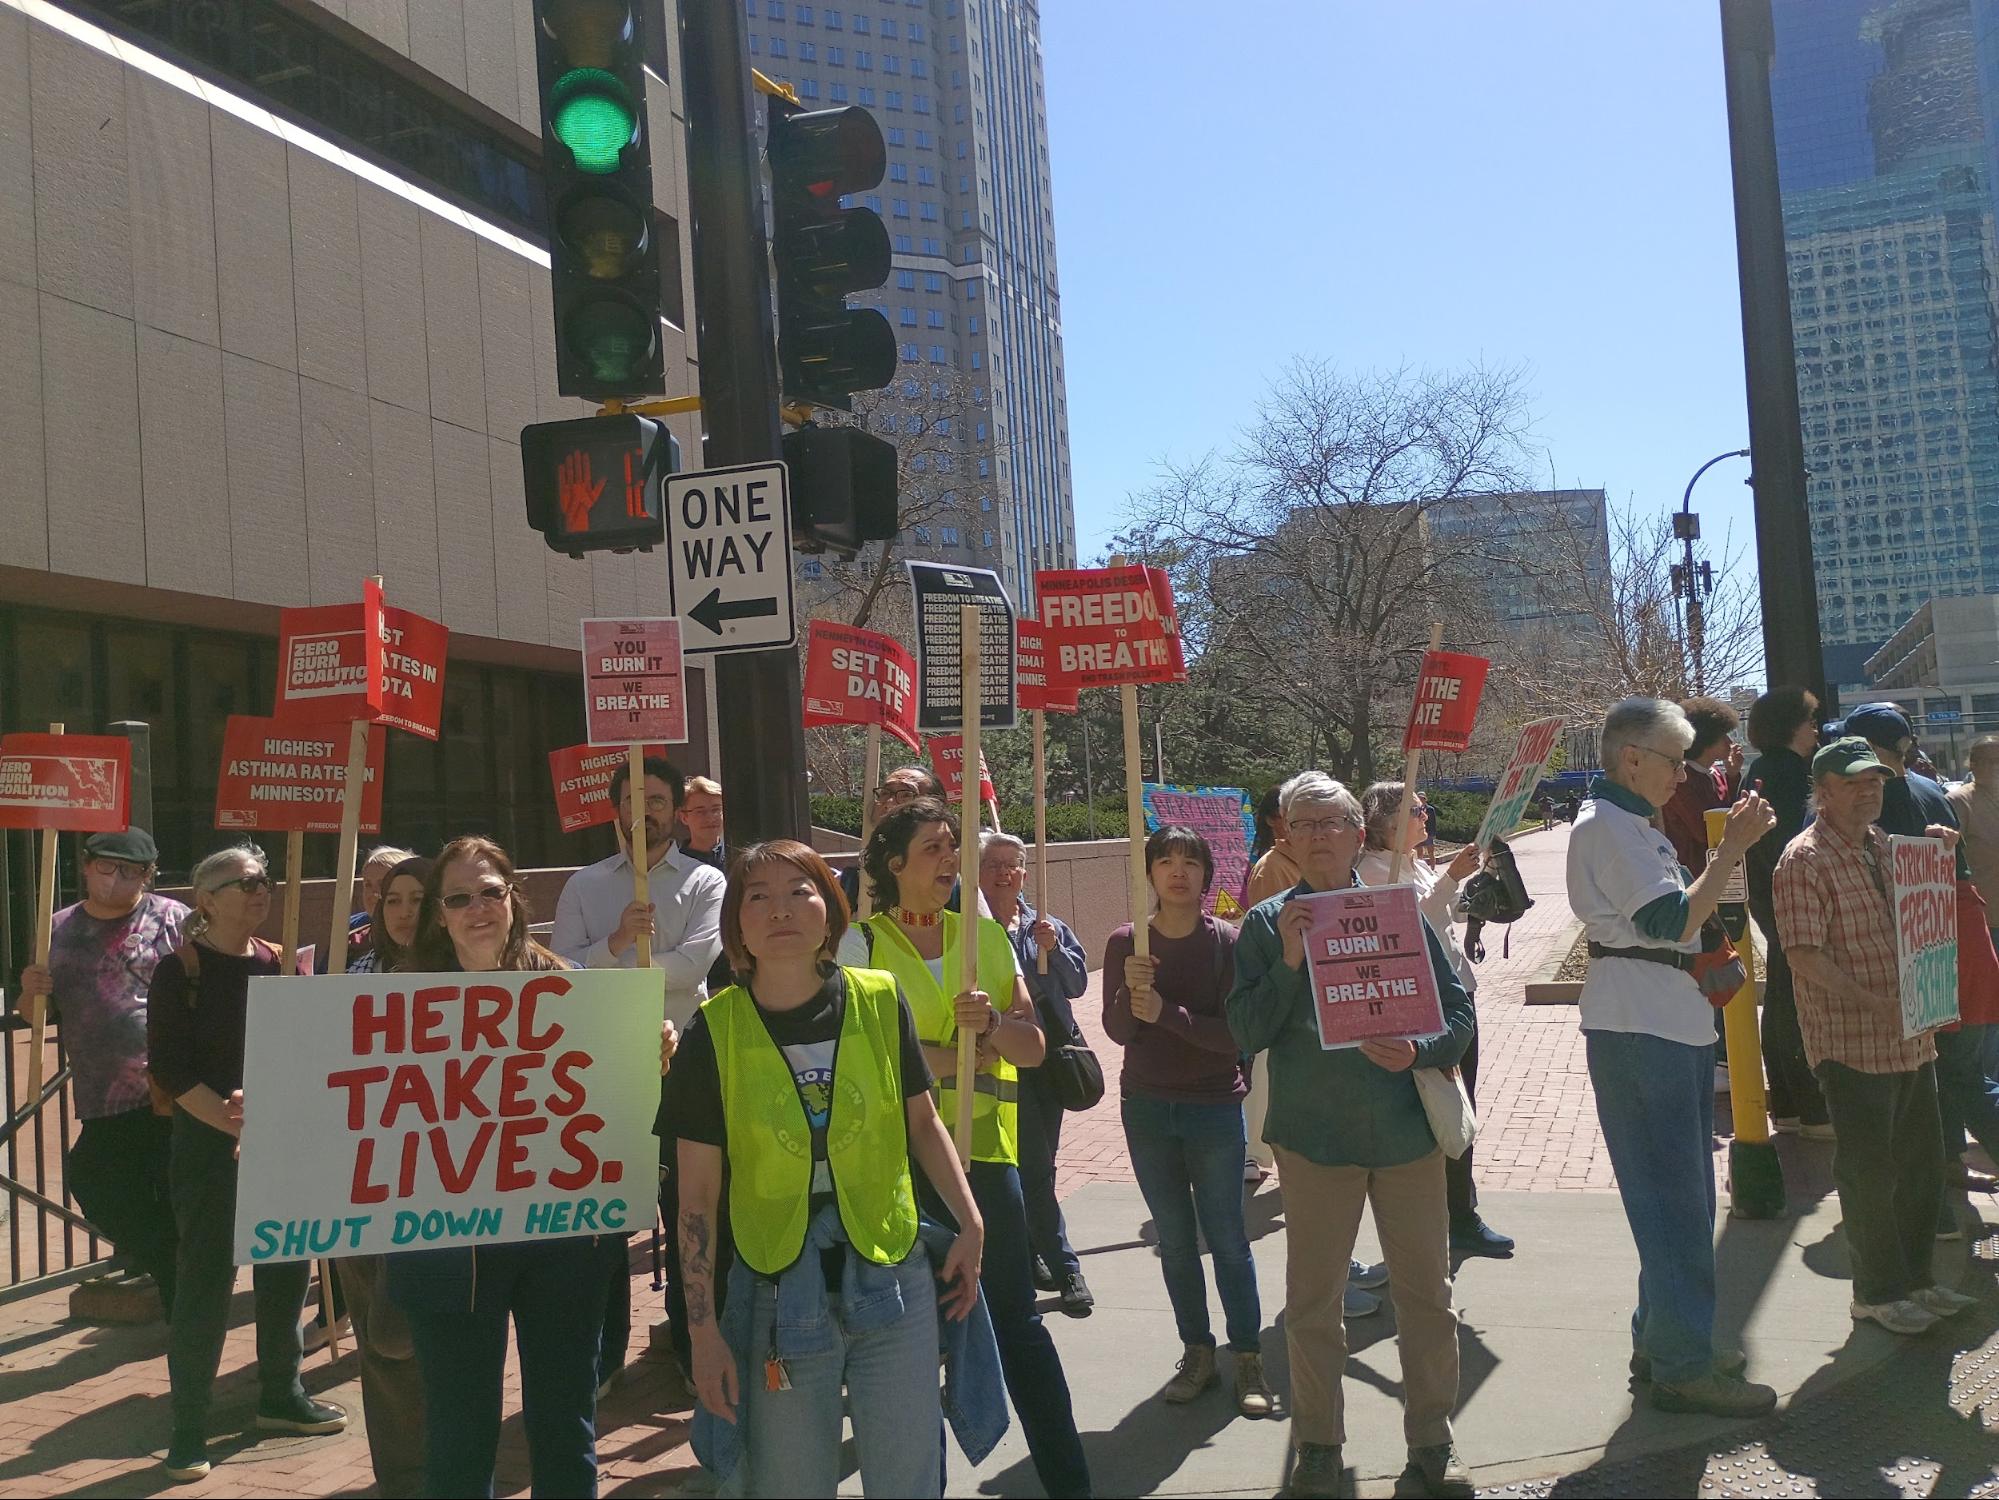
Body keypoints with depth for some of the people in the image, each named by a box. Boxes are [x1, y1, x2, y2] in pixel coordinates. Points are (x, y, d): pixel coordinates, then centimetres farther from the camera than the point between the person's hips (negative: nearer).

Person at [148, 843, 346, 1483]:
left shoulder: (276, 962, 7)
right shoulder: (179, 970, -7)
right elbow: (169, 1069, -13)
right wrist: (237, 1125, -20)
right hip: (210, 1147, -5)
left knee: (286, 1271, 12)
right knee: (205, 1282, -3)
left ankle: (281, 1396, 29)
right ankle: (188, 1429, 8)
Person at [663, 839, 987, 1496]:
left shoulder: (879, 1001, -3)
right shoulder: (715, 1031, -8)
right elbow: (697, 1197, -4)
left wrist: (970, 1223, 2)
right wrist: (703, 1331, -5)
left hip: (894, 1286, 1)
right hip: (778, 1299, -1)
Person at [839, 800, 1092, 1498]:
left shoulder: (986, 935, 10)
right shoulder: (862, 941, -1)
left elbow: (1032, 1044, 5)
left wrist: (991, 1025, -16)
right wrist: (963, 1053, -11)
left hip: (984, 1146, 3)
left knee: (1015, 1317, 5)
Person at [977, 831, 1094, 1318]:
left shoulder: (1048, 927, 10)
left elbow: (1077, 983, 2)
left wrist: (1054, 949, -12)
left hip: (1051, 1054, 5)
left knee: (1038, 1164, 14)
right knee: (1035, 1166, -7)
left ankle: (1031, 1255, 29)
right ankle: (1065, 1269, -2)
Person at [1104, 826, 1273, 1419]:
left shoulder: (1227, 941, -10)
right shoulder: (1125, 943, -3)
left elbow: (1236, 1034, -16)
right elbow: (1117, 1031, -7)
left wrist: (1166, 1013, -26)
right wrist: (1130, 991, -27)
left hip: (1214, 1108, -2)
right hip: (1147, 1108, 3)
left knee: (1227, 1241, 4)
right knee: (1175, 1241, 12)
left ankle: (1248, 1359, 16)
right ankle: (1196, 1353, 25)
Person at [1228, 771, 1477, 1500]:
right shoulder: (1267, 924, 1)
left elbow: (1459, 1013, 2)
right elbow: (1247, 1033, -6)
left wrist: (1418, 1051, -17)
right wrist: (1289, 961, -18)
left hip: (1407, 1132, 1)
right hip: (1314, 1135, -1)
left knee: (1425, 1291, 9)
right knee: (1312, 1297, 9)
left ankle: (1432, 1439, 25)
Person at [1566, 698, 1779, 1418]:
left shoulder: (1632, 824, 19)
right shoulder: (1606, 825, -14)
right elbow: (1674, 921, -20)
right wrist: (1732, 849, -15)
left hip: (1672, 1022, 11)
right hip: (1638, 1029, -11)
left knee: (1680, 1194, 16)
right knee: (1672, 1197, -6)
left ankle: (1660, 1339, 26)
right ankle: (1682, 1367, 1)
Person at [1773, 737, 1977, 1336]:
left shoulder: (1884, 846, 12)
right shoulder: (1806, 860, -14)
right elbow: (1803, 954, -20)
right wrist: (1873, 1003, -25)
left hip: (1911, 1038, 8)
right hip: (1851, 1044, -8)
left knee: (1922, 1163, 17)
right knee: (1870, 1172, 2)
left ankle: (1916, 1277, 33)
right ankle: (1877, 1292, 17)